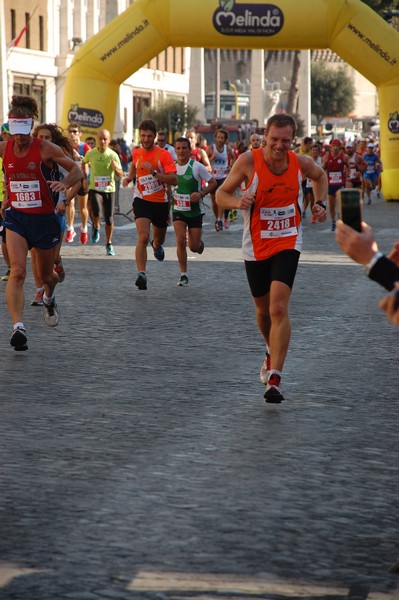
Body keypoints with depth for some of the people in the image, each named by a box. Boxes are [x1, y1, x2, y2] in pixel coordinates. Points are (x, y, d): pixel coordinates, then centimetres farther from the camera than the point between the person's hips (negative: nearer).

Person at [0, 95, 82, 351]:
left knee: (46, 275, 15)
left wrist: (64, 183, -27)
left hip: (45, 218, -1)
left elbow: (77, 171, -7)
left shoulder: (46, 149, -12)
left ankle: (49, 298, 51)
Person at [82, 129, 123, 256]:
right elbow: (84, 163, 19)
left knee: (109, 218, 3)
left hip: (109, 189, 1)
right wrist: (85, 178, 12)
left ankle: (109, 244, 21)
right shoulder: (91, 153, -4)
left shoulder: (113, 155, -7)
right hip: (94, 188, -1)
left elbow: (120, 175, -5)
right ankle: (96, 227, 10)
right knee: (96, 213, -25)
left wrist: (116, 168, -26)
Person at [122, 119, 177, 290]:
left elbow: (174, 180, -19)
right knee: (143, 236, -21)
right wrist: (128, 178, 7)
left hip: (160, 202, 0)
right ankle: (141, 273, -25)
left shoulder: (164, 154, -11)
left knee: (159, 239, 21)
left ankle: (156, 245, 59)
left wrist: (154, 172, -29)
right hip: (142, 200, 0)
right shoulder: (136, 153, 1)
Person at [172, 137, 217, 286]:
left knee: (194, 247, 0)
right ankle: (183, 275, -6)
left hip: (195, 211, -2)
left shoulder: (197, 167, -12)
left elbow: (213, 183, -6)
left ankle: (200, 243, 40)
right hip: (178, 210, 2)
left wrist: (201, 194, -21)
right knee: (181, 240, -17)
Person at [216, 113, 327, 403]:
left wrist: (320, 203, 4)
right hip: (256, 246, 1)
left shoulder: (301, 163, -6)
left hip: (288, 243, -1)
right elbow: (221, 194, -6)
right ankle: (273, 353, 47)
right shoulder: (249, 161, -14)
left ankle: (274, 378, -20)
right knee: (263, 309, 15)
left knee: (278, 308, -18)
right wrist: (239, 201, -27)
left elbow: (320, 175, 19)